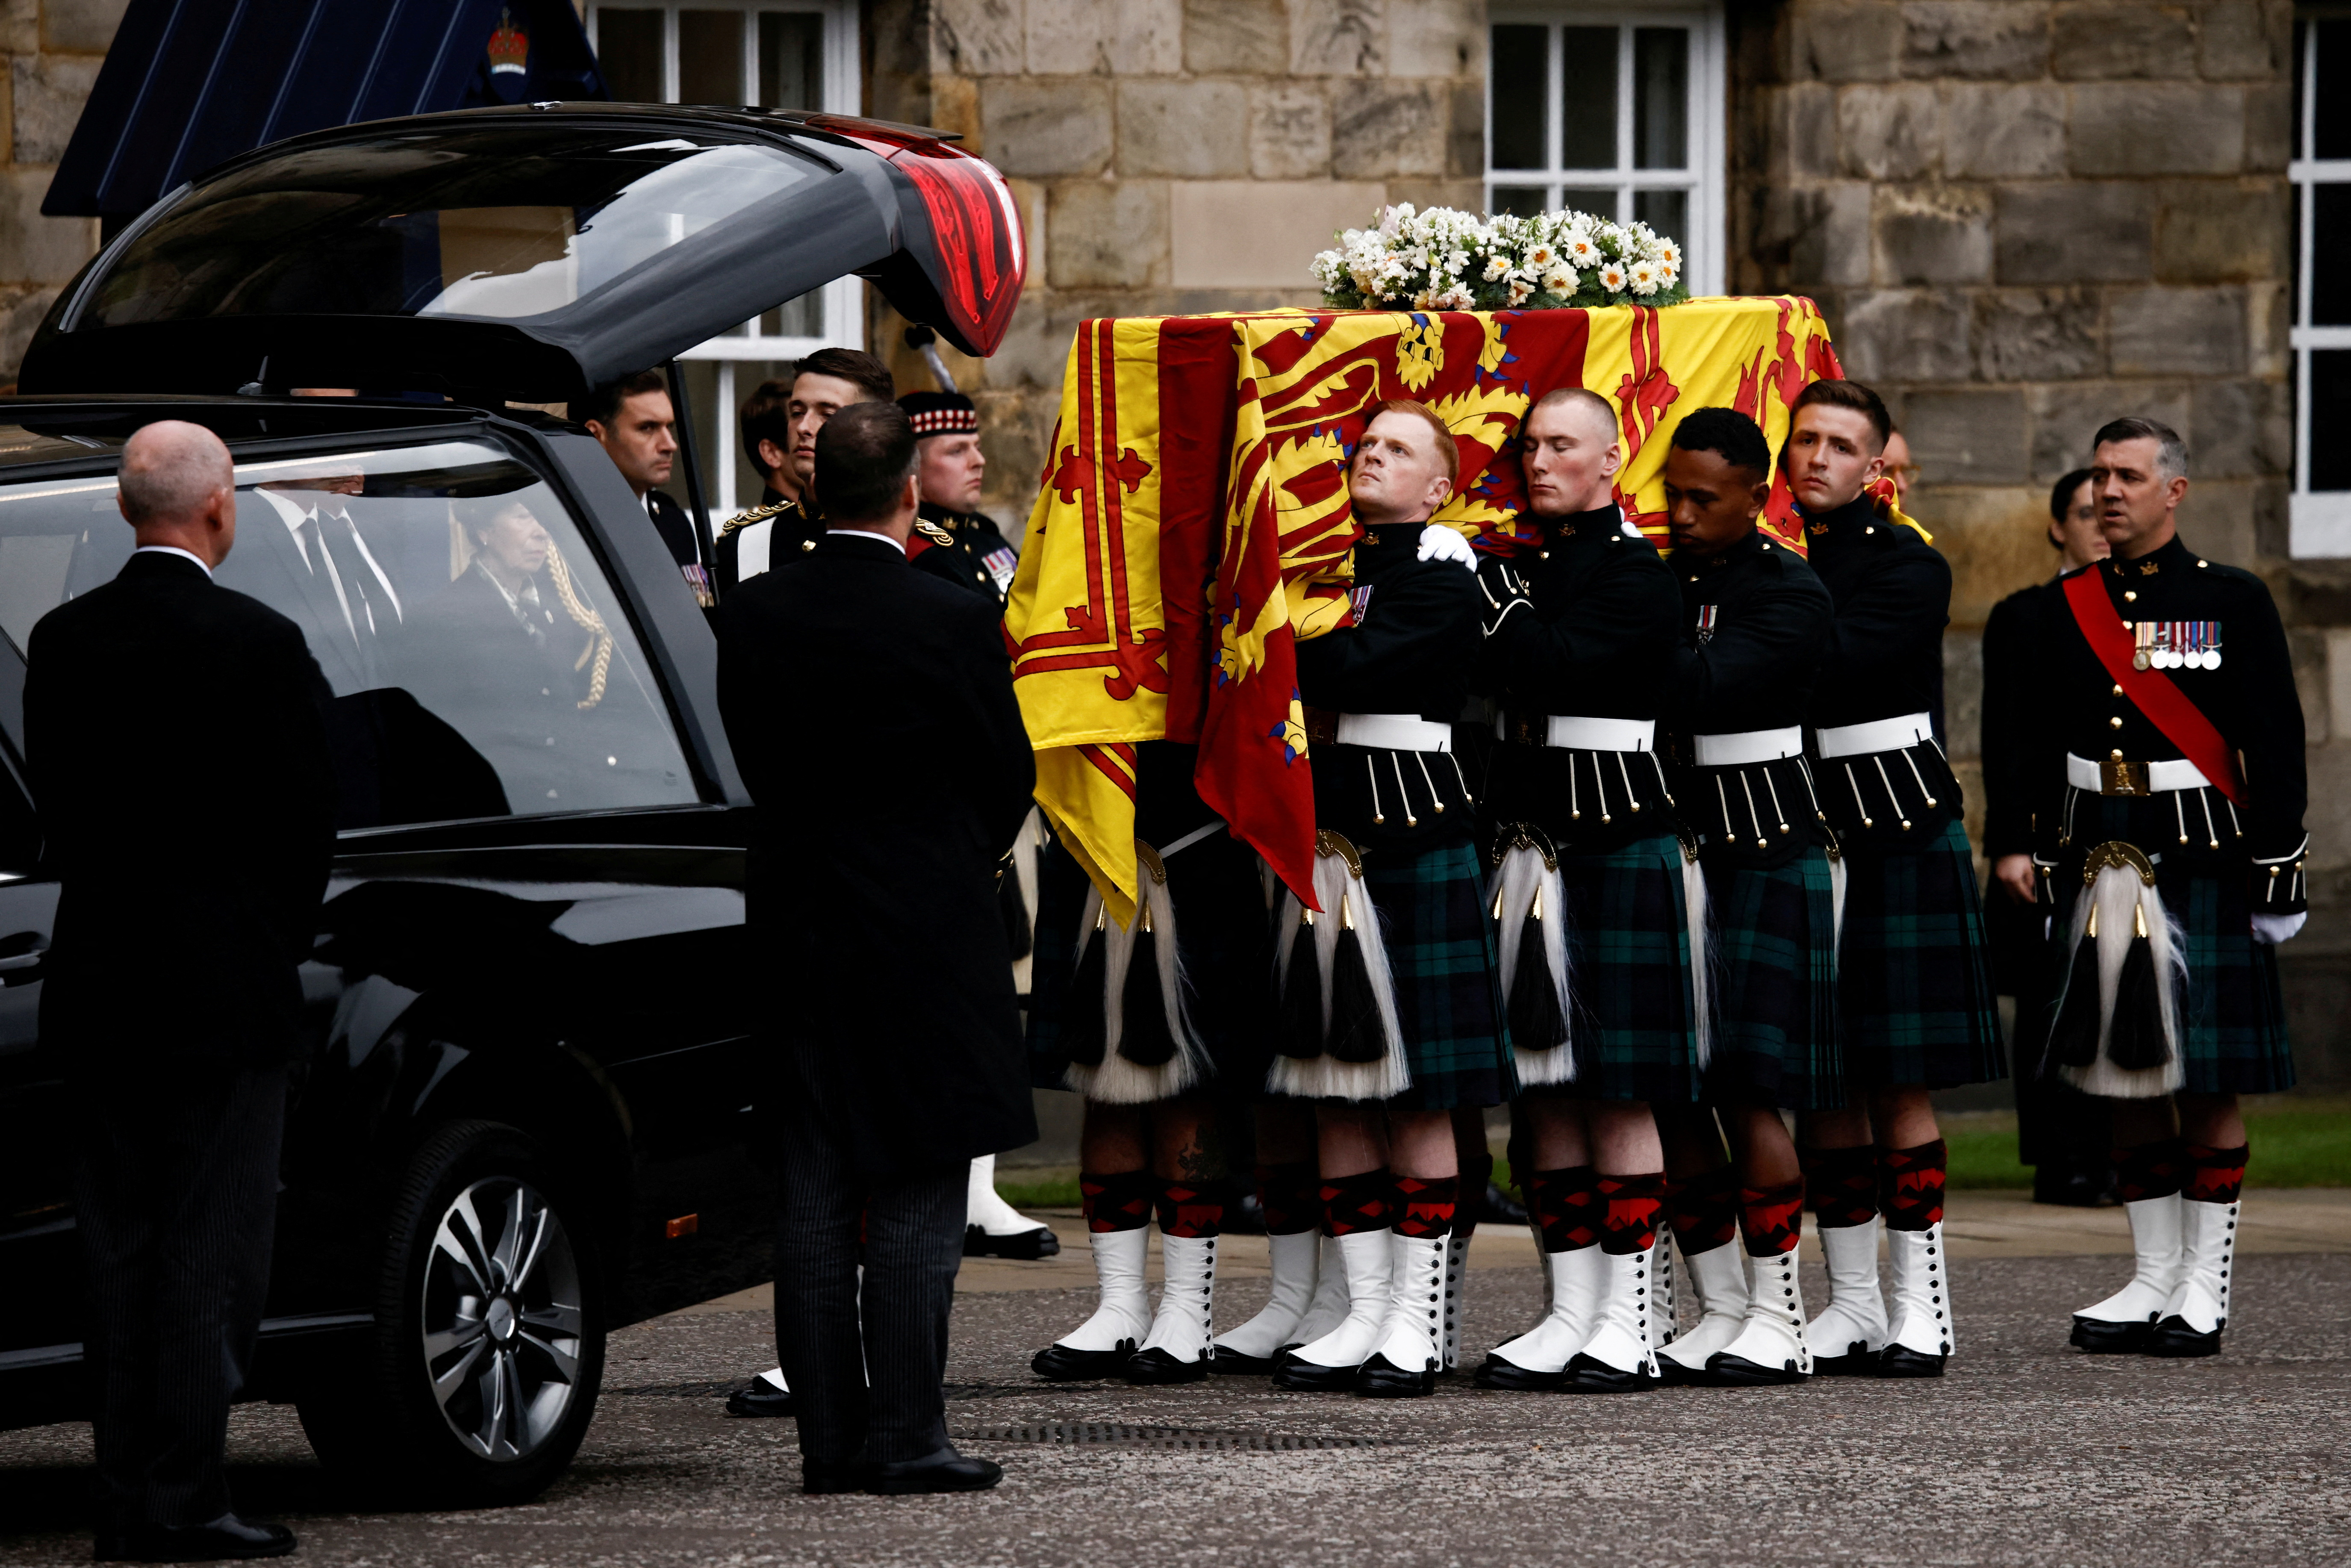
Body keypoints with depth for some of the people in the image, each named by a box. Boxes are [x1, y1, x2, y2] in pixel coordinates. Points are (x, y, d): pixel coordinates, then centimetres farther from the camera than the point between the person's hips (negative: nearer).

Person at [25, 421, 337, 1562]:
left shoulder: (62, 641, 3)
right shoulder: (261, 645, -12)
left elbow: (55, 804, 8)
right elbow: (306, 818, -7)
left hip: (101, 989, 5)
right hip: (229, 989, -5)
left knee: (118, 1249, 10)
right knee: (211, 1251, -1)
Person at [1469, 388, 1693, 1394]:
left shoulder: (1637, 575, -7)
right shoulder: (1519, 567, 15)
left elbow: (1549, 663, -20)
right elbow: (1490, 681, 12)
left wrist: (1495, 591, -10)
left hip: (1617, 848, -7)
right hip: (1524, 847, 7)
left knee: (1616, 1086, -5)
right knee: (1544, 1087, 6)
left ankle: (1631, 1319, -2)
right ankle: (1571, 1310, 11)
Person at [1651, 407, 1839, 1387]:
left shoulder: (1792, 598, -8)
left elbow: (1703, 682, -23)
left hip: (1766, 862, -6)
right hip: (1667, 855, 6)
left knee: (1747, 1089, -8)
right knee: (1669, 1087, 4)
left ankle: (1777, 1319, -1)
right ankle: (1719, 1307, 13)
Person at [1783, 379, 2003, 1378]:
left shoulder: (1910, 567, -2)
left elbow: (1832, 661, -18)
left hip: (1897, 840, -4)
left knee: (1897, 1080, -5)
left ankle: (1920, 1305, 0)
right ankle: (1851, 1306, 12)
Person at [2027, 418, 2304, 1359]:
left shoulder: (2234, 602, 0)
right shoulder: (2069, 606, 11)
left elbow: (2277, 746, -3)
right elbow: (2038, 742, 13)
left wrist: (2277, 868, -7)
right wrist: (2025, 849, 6)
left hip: (2203, 863, -4)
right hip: (2101, 865, 4)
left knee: (2208, 1084, -2)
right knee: (2127, 1082, 6)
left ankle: (2204, 1289, 3)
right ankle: (2153, 1278, 14)